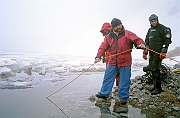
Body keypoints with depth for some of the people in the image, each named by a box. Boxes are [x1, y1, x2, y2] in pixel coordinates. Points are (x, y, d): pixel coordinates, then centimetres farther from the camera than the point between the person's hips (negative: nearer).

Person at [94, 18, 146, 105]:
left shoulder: (127, 34, -2)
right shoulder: (109, 36, 6)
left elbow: (137, 39, -11)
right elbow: (103, 47, 2)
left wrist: (141, 43, -33)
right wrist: (98, 56, -11)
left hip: (125, 61, -3)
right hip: (112, 61, 3)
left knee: (124, 80, 4)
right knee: (107, 77, 10)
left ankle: (123, 96, 19)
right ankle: (104, 93, 26)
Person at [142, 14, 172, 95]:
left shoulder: (163, 28, -3)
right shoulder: (150, 30, 18)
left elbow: (167, 41, -10)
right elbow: (147, 42, 22)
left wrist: (164, 51, -18)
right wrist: (145, 52, 17)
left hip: (158, 52, -7)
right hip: (151, 52, 8)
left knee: (155, 69, -12)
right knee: (151, 69, 9)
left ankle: (158, 88, -3)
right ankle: (155, 85, 21)